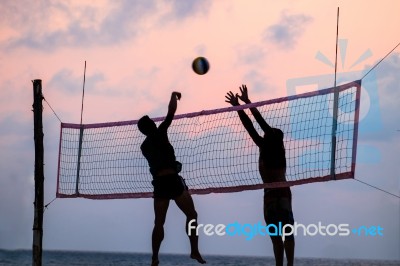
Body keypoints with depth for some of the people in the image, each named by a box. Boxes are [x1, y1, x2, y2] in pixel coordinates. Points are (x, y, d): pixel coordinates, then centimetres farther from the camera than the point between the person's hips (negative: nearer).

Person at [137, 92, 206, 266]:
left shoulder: (144, 146, 18)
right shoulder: (159, 133, 1)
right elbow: (171, 111, 0)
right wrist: (174, 95, 16)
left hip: (158, 183, 6)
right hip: (172, 180, -6)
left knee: (159, 222, 8)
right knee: (191, 215, 2)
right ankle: (195, 251, -6)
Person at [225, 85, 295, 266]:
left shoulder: (278, 148, -2)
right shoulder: (264, 148, 16)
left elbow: (264, 124, -7)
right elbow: (250, 128, 15)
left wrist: (247, 102, -8)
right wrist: (238, 107, 13)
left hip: (281, 193, -8)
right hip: (269, 195, 8)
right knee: (275, 235, 6)